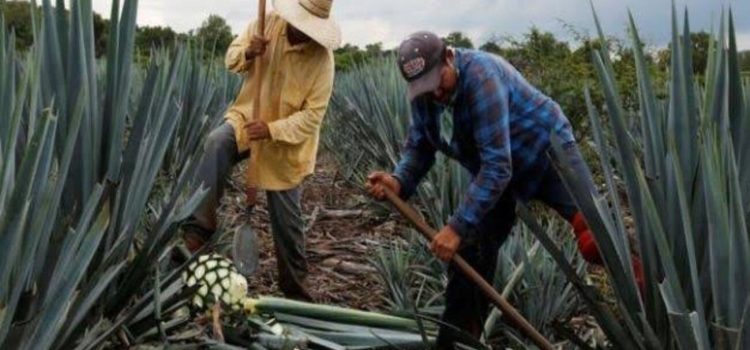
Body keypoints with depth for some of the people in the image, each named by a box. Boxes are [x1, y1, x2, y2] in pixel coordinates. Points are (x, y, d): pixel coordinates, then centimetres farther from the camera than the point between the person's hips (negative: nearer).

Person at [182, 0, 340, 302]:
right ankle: (198, 230, -29)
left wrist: (272, 130, -32)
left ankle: (295, 286, 23)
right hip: (247, 117, 2)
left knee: (286, 219, 4)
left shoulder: (322, 57, -19)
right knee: (217, 143, -33)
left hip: (285, 144, -2)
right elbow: (232, 58, 2)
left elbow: (313, 115, -19)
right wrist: (247, 53, -22)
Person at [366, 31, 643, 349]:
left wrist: (458, 226, -38)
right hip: (496, 172, 6)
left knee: (595, 238, -26)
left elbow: (497, 166, -35)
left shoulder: (481, 75, -33)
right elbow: (418, 147, -2)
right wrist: (399, 181, -25)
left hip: (548, 152, -6)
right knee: (469, 253, 0)